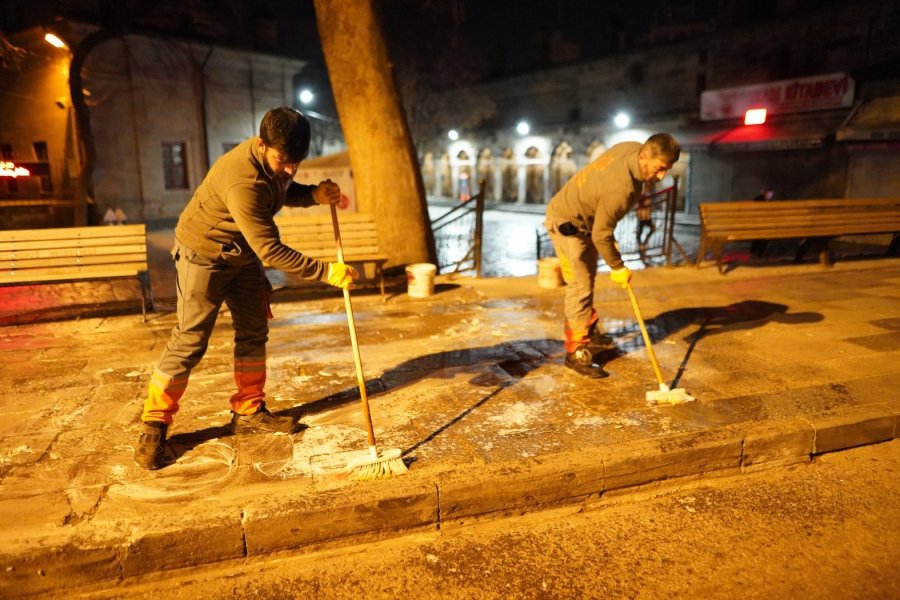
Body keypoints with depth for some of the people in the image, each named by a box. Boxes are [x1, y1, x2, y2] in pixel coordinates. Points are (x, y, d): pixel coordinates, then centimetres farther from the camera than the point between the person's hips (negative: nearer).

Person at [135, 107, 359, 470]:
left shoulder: (278, 158, -10)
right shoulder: (243, 182, -37)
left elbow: (284, 193, 10)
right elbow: (271, 251, -36)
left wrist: (314, 194, -12)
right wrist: (326, 272, -34)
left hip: (243, 255, 8)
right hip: (204, 255, -8)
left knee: (253, 331, 8)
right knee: (189, 341, -7)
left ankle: (248, 412, 20)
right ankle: (153, 429, 6)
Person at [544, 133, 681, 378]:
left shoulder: (633, 147, -11)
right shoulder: (620, 188, -37)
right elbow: (601, 236, -27)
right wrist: (617, 267, -13)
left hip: (584, 218, 10)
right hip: (566, 224, -10)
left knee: (588, 279, 20)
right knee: (580, 287, -9)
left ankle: (588, 332, 36)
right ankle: (576, 352, 0)